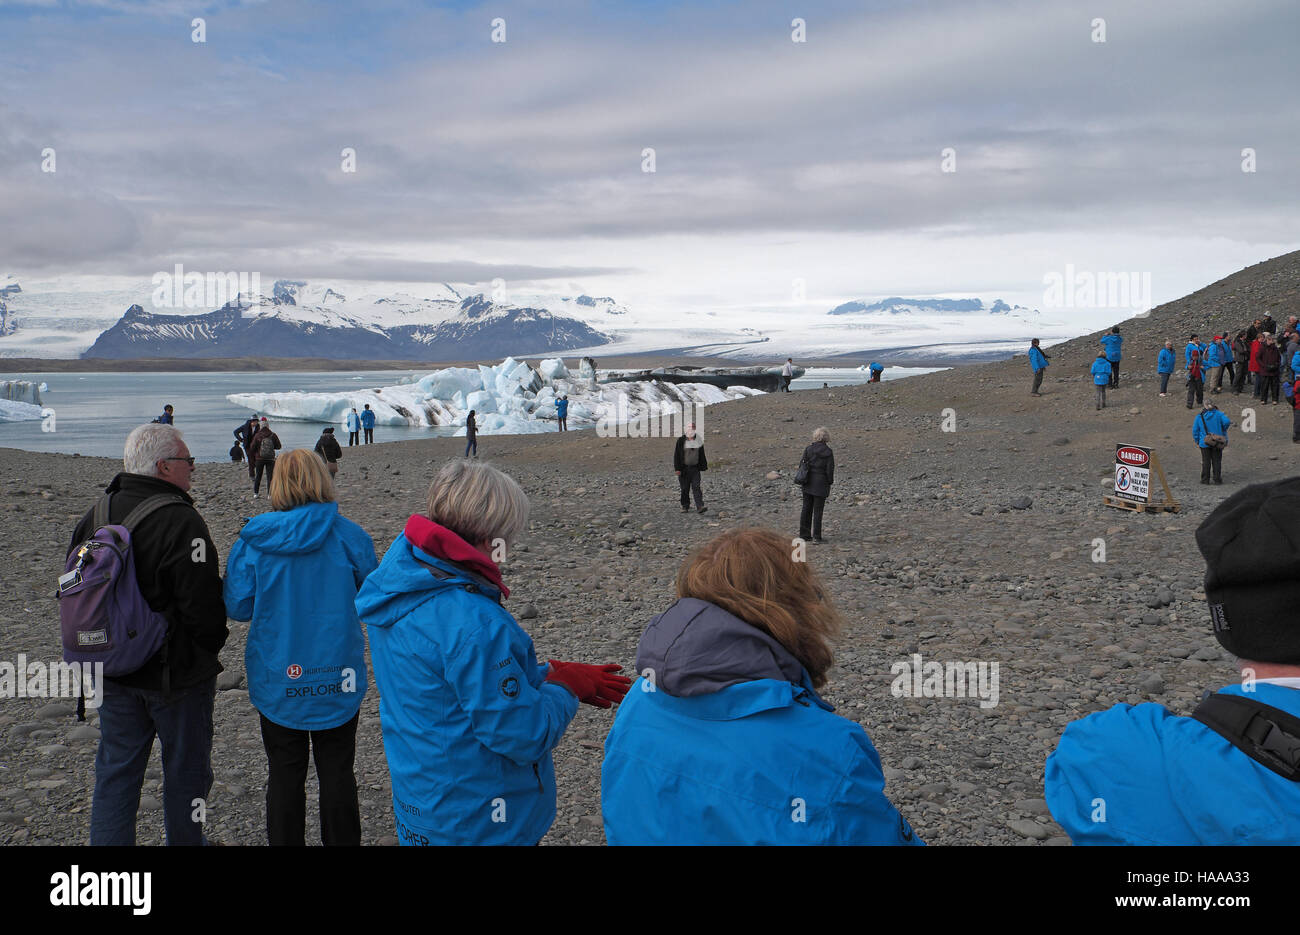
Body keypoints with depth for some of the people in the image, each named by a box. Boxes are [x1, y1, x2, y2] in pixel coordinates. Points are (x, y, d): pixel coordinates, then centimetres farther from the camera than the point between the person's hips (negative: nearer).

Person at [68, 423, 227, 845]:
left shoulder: (95, 515, 2)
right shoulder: (181, 521, -22)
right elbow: (203, 607, -22)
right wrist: (211, 646, -2)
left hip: (113, 671, 6)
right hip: (177, 675, -6)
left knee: (115, 770, 15)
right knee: (185, 770, 12)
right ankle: (185, 840, 27)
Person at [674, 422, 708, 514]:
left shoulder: (699, 441, 7)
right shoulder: (681, 440, -4)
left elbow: (702, 456, 15)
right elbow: (676, 455, -5)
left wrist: (703, 467, 11)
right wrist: (677, 468, -12)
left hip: (695, 468, 2)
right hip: (684, 469, -2)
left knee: (696, 487, -8)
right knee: (685, 489, 4)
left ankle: (700, 507, -15)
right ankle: (685, 507, 16)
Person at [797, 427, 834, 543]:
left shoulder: (808, 449, -2)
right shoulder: (828, 452, -8)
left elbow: (802, 464, 0)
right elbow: (830, 469, -8)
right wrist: (829, 483, 3)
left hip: (808, 484, 3)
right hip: (821, 484, -3)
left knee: (806, 509, 12)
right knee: (818, 511, 2)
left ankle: (803, 534, 17)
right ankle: (816, 536, 2)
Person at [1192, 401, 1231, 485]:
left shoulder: (1199, 416, 0)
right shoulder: (1219, 414, -4)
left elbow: (1195, 430, 1)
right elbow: (1227, 422, -19)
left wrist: (1197, 442, 10)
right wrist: (1223, 430, 2)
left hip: (1204, 443, 1)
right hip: (1217, 443, -1)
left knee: (1205, 462, 8)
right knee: (1217, 461, 8)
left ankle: (1205, 479, 10)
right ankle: (1217, 479, 10)